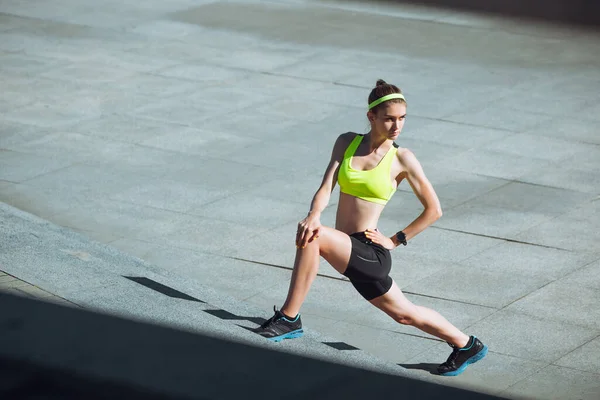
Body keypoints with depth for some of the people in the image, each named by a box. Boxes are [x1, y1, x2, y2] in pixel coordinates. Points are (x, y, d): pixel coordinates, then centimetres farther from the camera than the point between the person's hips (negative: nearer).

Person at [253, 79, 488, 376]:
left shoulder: (402, 159, -5)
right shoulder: (347, 143, 6)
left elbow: (434, 210, 1)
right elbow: (326, 187, -5)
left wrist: (397, 240, -3)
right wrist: (314, 214, -26)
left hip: (370, 252, -6)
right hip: (349, 251, 6)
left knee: (312, 238, -30)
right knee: (404, 313, 19)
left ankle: (289, 319, -18)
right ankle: (466, 345, 39)